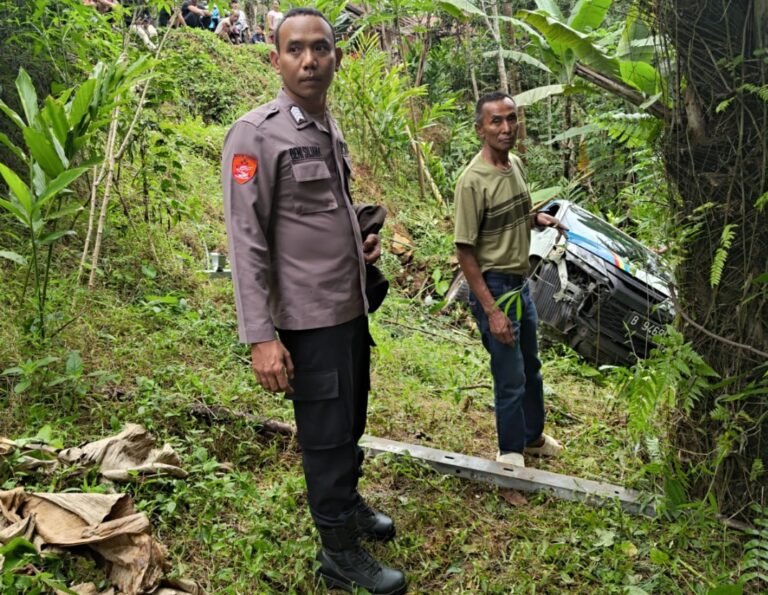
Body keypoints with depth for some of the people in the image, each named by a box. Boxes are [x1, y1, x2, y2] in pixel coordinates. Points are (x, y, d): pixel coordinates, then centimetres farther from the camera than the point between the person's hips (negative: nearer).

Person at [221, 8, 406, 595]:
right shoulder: (256, 134, -14)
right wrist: (261, 336, -22)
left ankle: (349, 501, 43)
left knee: (351, 422, 21)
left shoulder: (331, 131, 11)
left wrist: (362, 241, 6)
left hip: (352, 307, 8)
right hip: (309, 318, -8)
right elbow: (247, 241, -18)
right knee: (326, 434, 3)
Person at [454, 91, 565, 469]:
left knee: (531, 367, 23)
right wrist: (491, 310, -23)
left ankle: (533, 436, 43)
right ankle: (511, 452, 23)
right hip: (494, 287, -9)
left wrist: (536, 218, -1)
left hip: (521, 282, 9)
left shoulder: (516, 164, 3)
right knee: (511, 378, 2)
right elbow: (465, 252, -20)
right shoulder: (473, 181, -21)